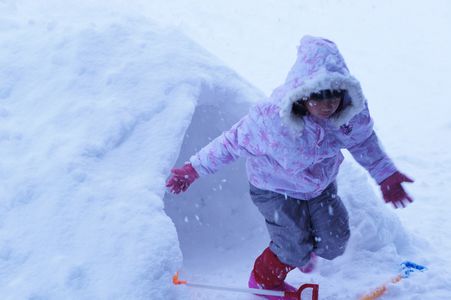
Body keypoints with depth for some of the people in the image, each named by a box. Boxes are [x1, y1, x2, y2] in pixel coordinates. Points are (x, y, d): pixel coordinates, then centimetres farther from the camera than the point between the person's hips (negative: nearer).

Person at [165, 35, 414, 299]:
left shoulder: (353, 111, -28)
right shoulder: (270, 119, -41)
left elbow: (364, 141, -4)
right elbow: (232, 143, -25)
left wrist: (386, 175, 5)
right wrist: (194, 169, -17)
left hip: (321, 183, 5)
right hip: (275, 188, -5)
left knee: (334, 242, 10)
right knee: (296, 250, -4)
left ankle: (305, 250, 49)